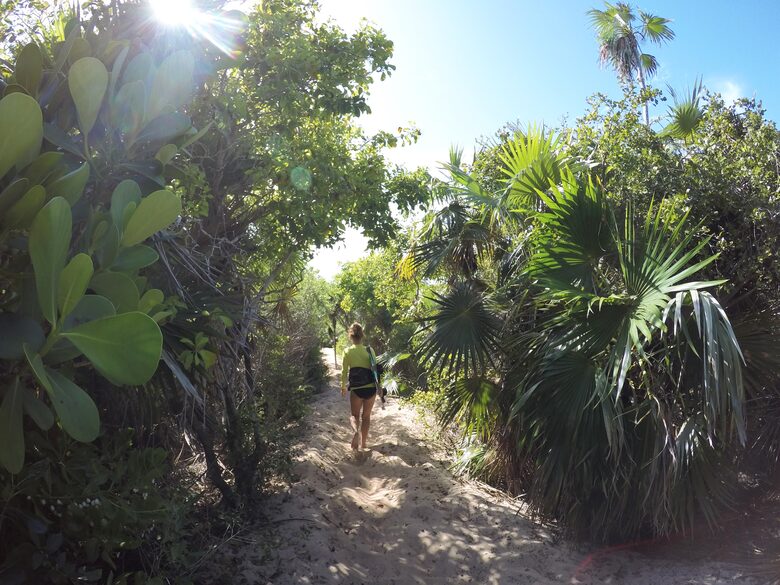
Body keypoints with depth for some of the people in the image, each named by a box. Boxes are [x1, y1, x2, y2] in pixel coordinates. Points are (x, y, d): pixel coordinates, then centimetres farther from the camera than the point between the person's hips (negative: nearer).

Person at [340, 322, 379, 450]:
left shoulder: (348, 351, -5)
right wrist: (378, 386, 18)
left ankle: (356, 430, -16)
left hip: (356, 389, -2)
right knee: (366, 416, 17)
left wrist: (343, 387, 11)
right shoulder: (369, 350, 2)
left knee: (354, 415, 15)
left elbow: (344, 371, -3)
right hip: (371, 388, 2)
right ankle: (363, 443, 21)